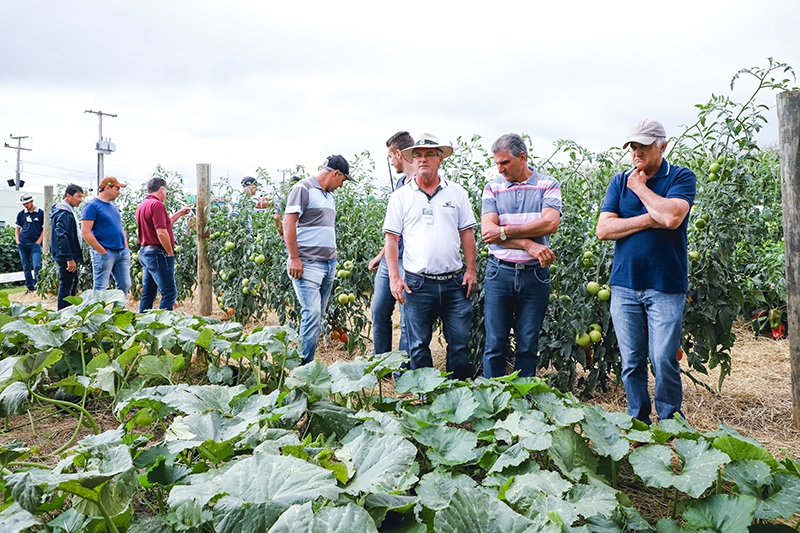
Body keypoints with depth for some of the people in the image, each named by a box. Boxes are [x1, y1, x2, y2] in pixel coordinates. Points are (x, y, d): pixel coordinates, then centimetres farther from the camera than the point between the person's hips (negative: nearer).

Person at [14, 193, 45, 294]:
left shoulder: (40, 213, 1)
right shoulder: (21, 214, 10)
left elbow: (44, 229, 1)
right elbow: (17, 228, 17)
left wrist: (38, 241, -7)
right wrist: (17, 241, 4)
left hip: (35, 244, -4)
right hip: (23, 244, 4)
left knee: (37, 266, -14)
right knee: (26, 267, 7)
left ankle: (37, 287, -2)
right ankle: (30, 287, 14)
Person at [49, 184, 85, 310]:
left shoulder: (69, 211, 13)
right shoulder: (63, 213, -18)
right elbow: (61, 237, -25)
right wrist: (69, 258, -26)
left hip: (70, 255, 11)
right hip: (66, 257, -11)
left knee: (73, 283, 18)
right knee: (66, 284, -4)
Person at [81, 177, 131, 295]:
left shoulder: (113, 206, 16)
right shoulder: (92, 206, -8)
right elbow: (85, 232, -14)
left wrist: (126, 247, 12)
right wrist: (102, 251, -14)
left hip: (122, 252, 8)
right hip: (105, 253, -8)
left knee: (125, 286, 9)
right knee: (101, 289, -3)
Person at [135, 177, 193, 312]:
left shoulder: (142, 206, 14)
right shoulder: (157, 205, -15)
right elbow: (161, 233, -23)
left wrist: (180, 213, 29)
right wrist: (170, 253, -12)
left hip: (145, 252, 10)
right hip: (158, 254, -10)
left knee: (148, 295, 13)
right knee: (169, 292, -6)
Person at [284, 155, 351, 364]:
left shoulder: (329, 195, 19)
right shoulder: (304, 188, -6)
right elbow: (289, 223, -12)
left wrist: (333, 250, 16)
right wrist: (294, 258, -16)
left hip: (329, 263, 8)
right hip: (308, 263, -8)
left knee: (318, 314, 9)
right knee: (312, 313, -13)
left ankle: (308, 362, 16)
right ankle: (304, 364, -5)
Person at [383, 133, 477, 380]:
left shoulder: (457, 193, 7)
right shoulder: (400, 196, 3)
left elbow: (466, 234, 9)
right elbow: (391, 239, 2)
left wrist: (471, 270, 2)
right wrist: (394, 278, -6)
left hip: (454, 282, 1)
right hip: (417, 284, -1)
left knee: (460, 343, 6)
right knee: (418, 346, 8)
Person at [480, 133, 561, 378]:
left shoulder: (548, 185, 2)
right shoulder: (492, 188, 5)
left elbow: (550, 223, -15)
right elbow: (487, 231, -7)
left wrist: (505, 232, -15)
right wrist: (528, 244, -16)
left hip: (535, 274, -1)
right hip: (499, 273, 1)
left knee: (528, 346, 9)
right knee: (494, 344, 5)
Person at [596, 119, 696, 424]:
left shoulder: (681, 178, 1)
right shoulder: (620, 182, 10)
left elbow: (672, 217, -19)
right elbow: (603, 229, -1)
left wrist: (640, 186, -6)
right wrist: (650, 220, -10)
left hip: (666, 287, -3)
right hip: (624, 286, 3)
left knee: (664, 362, -3)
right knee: (631, 363, 8)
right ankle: (638, 424, 22)